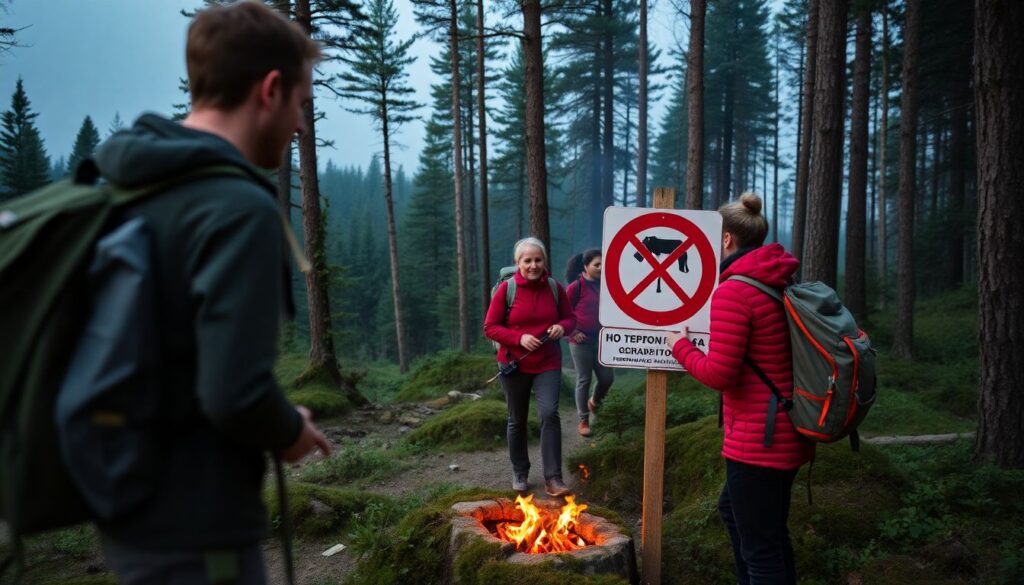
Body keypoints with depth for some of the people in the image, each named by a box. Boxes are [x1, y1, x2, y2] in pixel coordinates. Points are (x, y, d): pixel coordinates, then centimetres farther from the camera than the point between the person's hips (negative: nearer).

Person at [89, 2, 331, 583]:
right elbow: (236, 394, -29)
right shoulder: (240, 208, -23)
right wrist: (291, 432, -8)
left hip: (128, 508, 8)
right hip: (194, 530, -8)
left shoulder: (130, 187, 4)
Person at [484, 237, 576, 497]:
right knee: (517, 420, 12)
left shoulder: (554, 288, -2)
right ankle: (519, 473, 30)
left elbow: (570, 318, 10)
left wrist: (562, 326, -13)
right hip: (514, 365, 0)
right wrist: (519, 338, -21)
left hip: (548, 365, 1)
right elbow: (490, 327, -8)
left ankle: (553, 477, -8)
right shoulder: (506, 288, -9)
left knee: (549, 413, -15)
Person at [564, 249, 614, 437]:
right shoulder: (576, 286, -10)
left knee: (607, 377, 6)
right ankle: (583, 421, 13)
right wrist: (573, 332, -12)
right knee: (584, 380, 2)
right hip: (581, 340, -5)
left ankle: (594, 402, 37)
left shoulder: (603, 285, 7)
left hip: (600, 339, 5)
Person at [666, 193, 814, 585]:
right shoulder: (783, 284, 8)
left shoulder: (732, 291, -18)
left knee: (761, 547, 4)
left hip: (759, 439, -9)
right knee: (734, 510, 28)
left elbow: (719, 374, -21)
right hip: (788, 431, 10)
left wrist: (681, 347, -3)